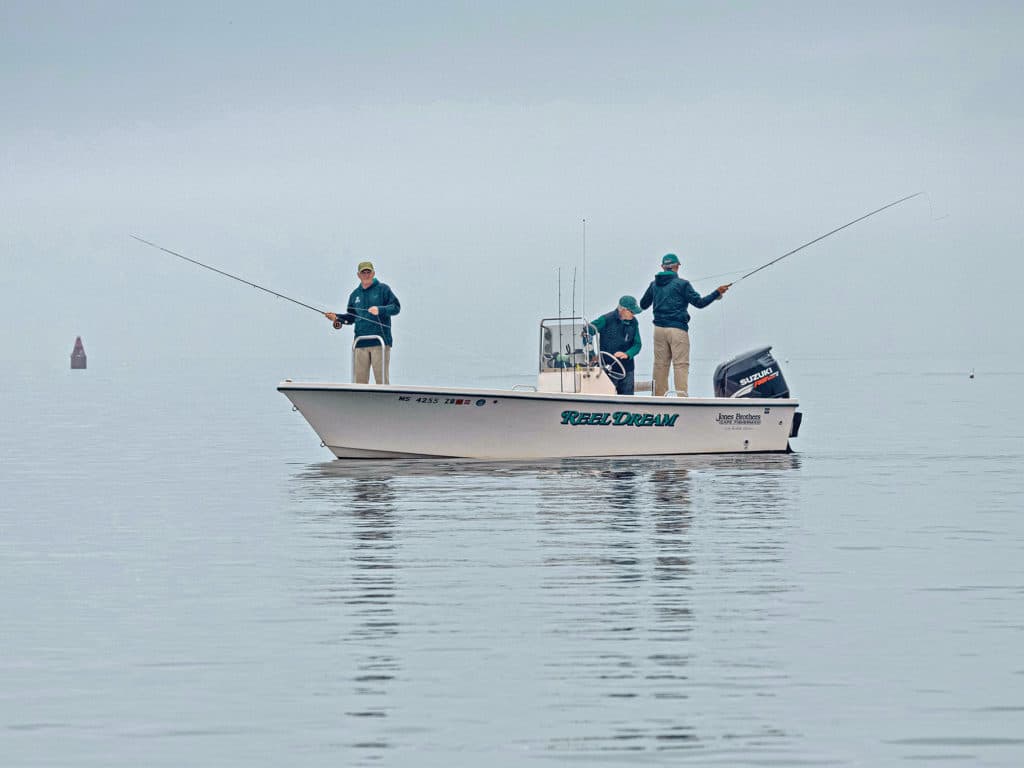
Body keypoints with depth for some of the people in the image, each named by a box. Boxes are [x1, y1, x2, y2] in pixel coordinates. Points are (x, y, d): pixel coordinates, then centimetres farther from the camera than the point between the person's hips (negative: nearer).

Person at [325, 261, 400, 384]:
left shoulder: (383, 289, 4)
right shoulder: (355, 294, 18)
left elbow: (396, 307, -3)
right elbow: (351, 317, 23)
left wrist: (380, 310, -18)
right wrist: (337, 318, 6)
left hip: (380, 341, -5)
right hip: (361, 343, 5)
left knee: (381, 377, -8)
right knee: (360, 379, 1)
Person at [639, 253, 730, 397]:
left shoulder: (654, 284, 9)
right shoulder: (682, 284, -5)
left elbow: (643, 305, 20)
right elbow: (699, 302, -8)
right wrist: (717, 293, 0)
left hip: (659, 329, 5)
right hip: (677, 329, -5)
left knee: (660, 364, 7)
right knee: (681, 364, -5)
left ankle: (659, 397, 7)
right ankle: (681, 396, -13)